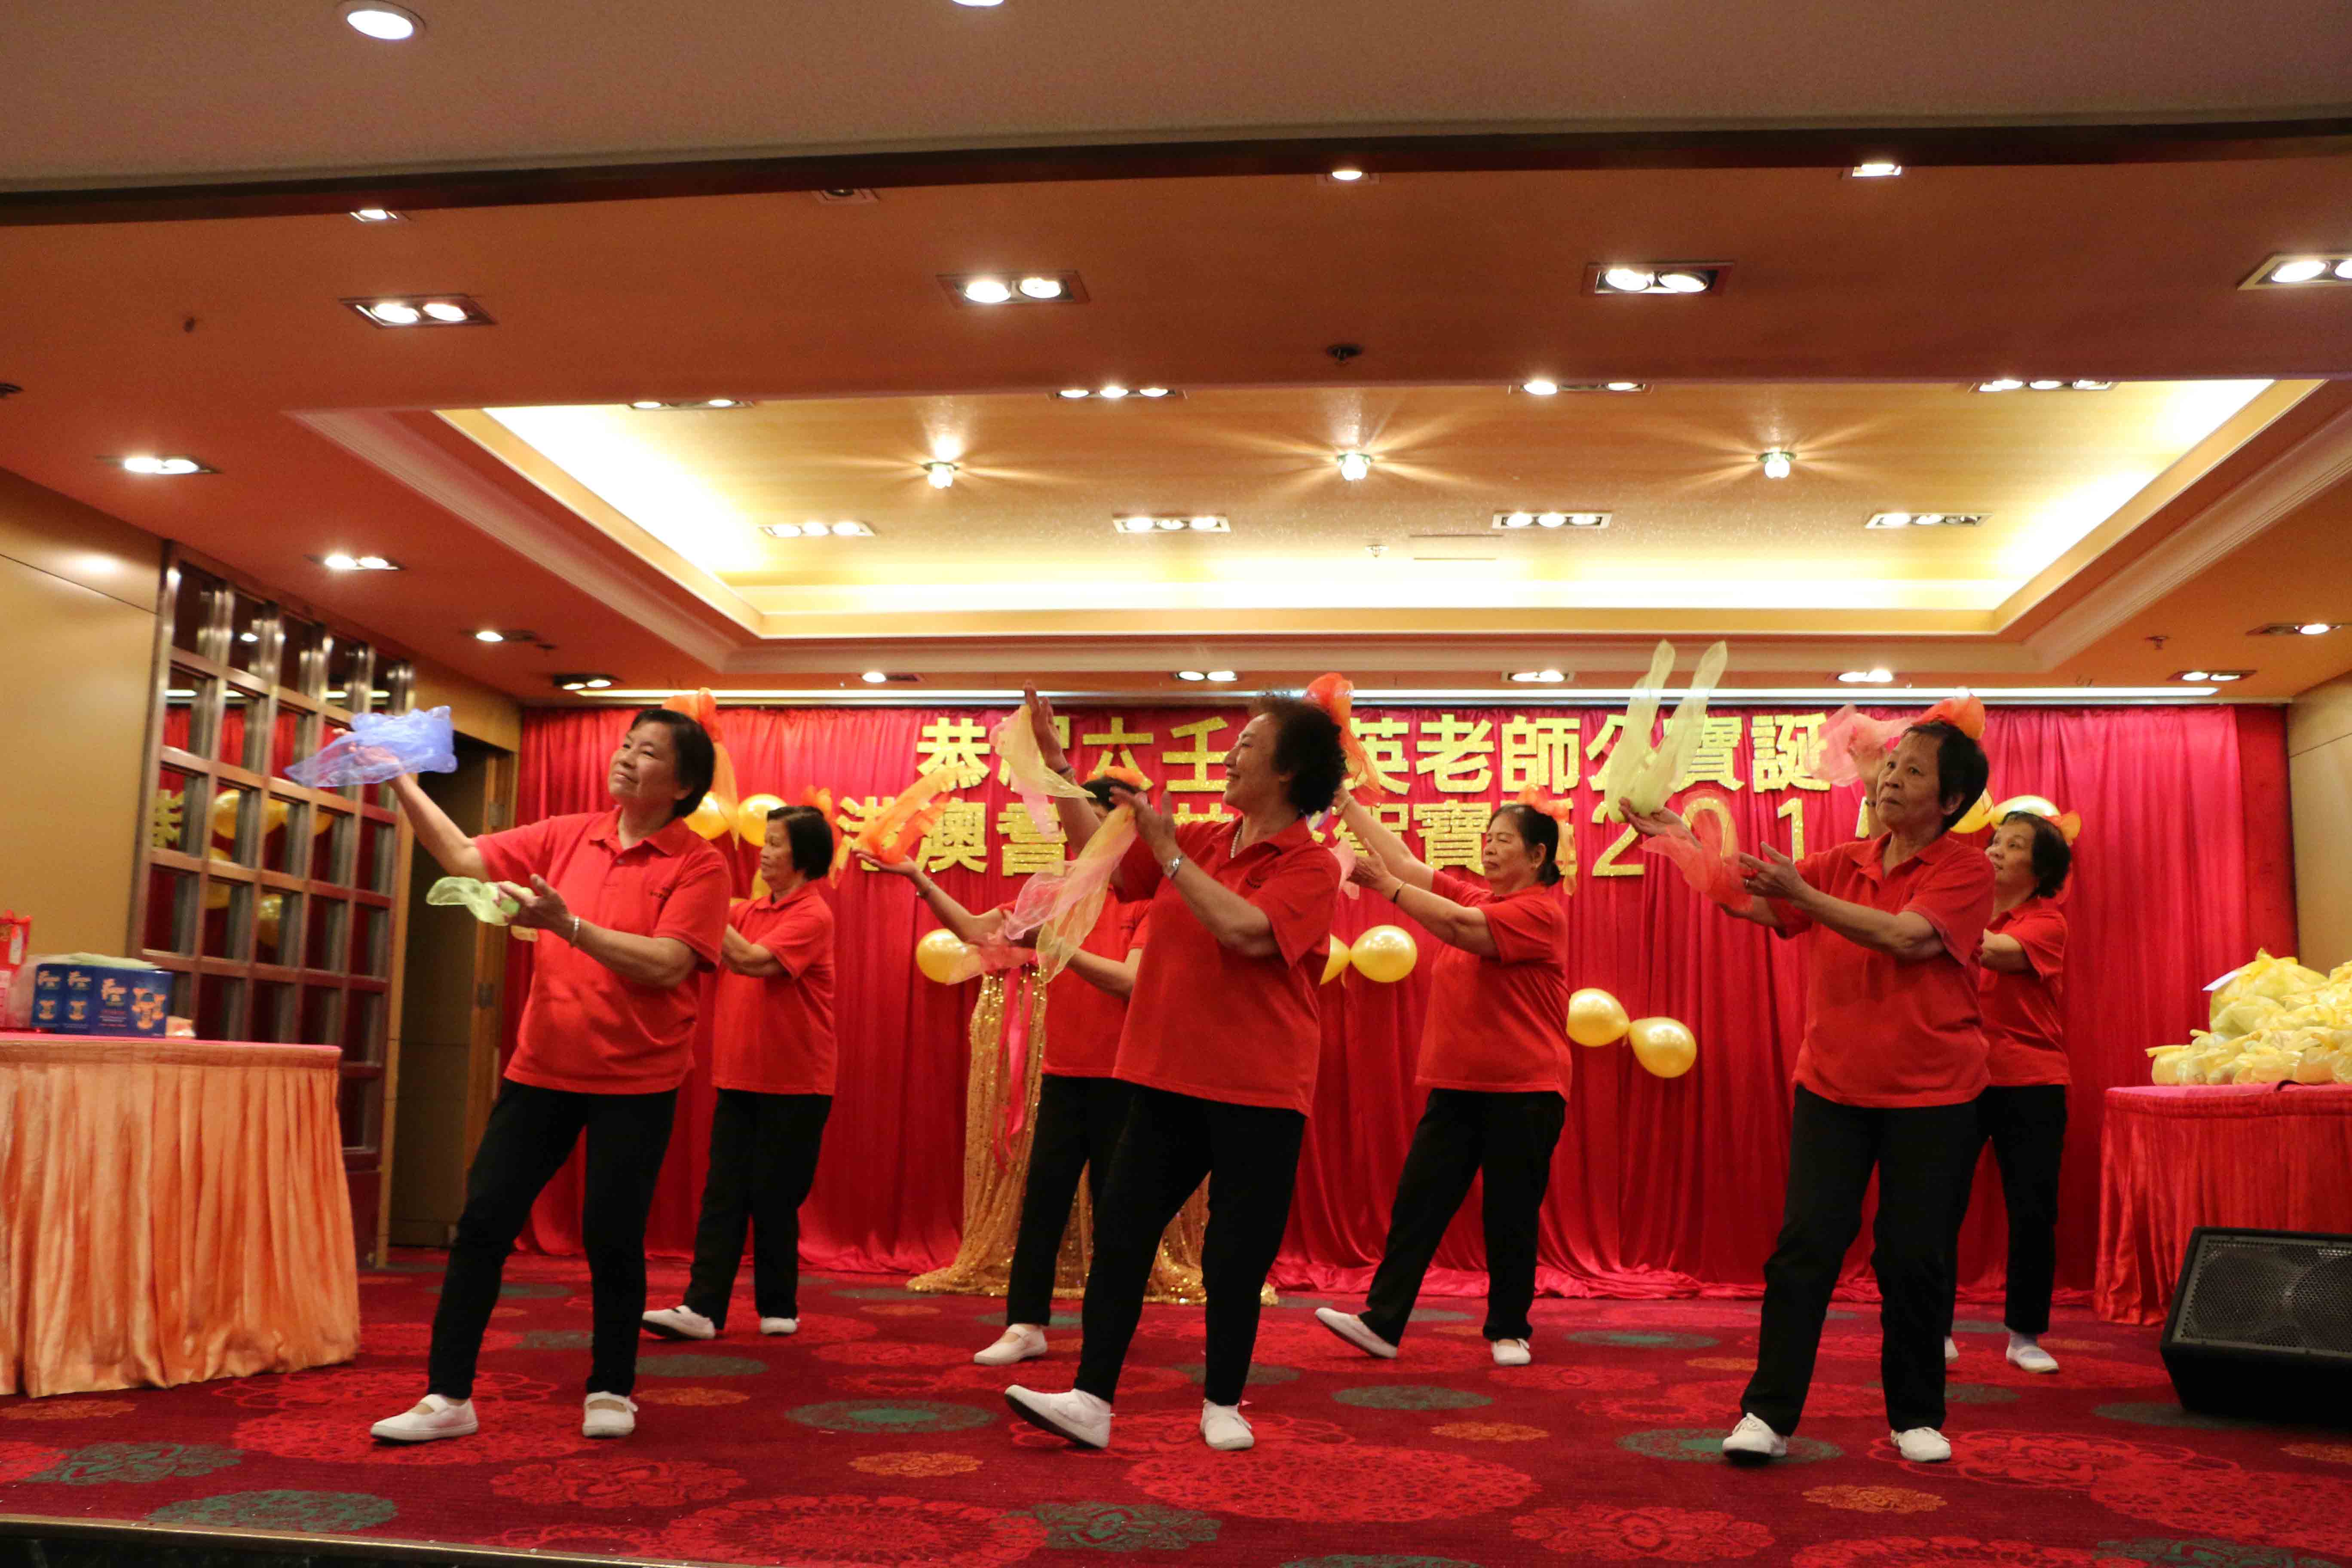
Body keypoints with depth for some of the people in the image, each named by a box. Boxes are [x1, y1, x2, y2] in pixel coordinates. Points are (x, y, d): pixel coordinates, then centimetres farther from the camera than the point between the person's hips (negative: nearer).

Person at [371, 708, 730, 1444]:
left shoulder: (697, 865, -9)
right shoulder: (568, 837, 7)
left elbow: (666, 966, -19)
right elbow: (465, 857, 5)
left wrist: (568, 924, -25)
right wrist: (399, 782, -3)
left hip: (635, 1084, -4)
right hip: (541, 1070, 4)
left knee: (612, 1237, 1)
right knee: (483, 1222, 2)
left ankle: (611, 1391, 21)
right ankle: (448, 1397, 11)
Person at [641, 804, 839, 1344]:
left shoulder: (812, 915, -11)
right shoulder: (751, 910, 12)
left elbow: (754, 961, -25)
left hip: (794, 1085, -6)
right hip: (740, 1078, 6)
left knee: (774, 1198, 1)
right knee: (723, 1194, 1)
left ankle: (778, 1309, 14)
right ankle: (703, 1309, 0)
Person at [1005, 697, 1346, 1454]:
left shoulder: (1311, 865, -9)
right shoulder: (1202, 841, 10)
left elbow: (1246, 930, -25)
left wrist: (1166, 849, -20)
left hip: (1258, 1091, -5)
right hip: (1169, 1078, 6)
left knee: (1236, 1256, 4)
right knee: (1120, 1231, 0)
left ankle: (1223, 1405, 20)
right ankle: (1092, 1399, 3)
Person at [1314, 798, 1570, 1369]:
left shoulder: (1541, 912, -11)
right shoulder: (1472, 897, 13)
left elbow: (1459, 928, -24)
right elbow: (1406, 862, 10)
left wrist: (1385, 884, -24)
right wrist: (1346, 803, 6)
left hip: (1522, 1093, -7)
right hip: (1456, 1087, 7)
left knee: (1510, 1216, 2)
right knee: (1416, 1203, 0)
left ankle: (1509, 1332, 15)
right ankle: (1382, 1323, 0)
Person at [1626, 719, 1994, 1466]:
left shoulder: (1966, 870, -6)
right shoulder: (1844, 863, 8)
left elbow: (1904, 936, -22)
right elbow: (1750, 900, 1)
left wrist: (1802, 894, -28)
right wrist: (1678, 839, -12)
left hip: (1931, 1098, -3)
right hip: (1832, 1087, 3)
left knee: (1915, 1259, 3)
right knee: (1805, 1246, -2)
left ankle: (1916, 1416, 22)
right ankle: (1768, 1414, 2)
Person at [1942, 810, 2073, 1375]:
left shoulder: (2046, 923, -3)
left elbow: (1998, 951, -22)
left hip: (2030, 1084, -2)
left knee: (2034, 1213, 0)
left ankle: (2025, 1334, 15)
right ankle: (1936, 1329, 10)